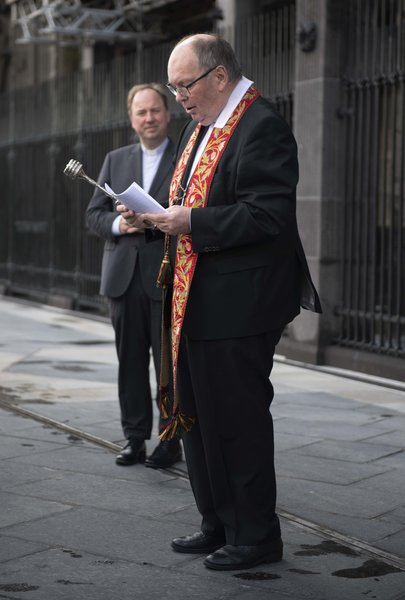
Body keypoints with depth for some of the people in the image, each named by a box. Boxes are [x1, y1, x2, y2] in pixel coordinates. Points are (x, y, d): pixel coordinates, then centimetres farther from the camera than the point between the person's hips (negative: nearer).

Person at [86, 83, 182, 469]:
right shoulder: (115, 160, 15)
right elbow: (93, 215, 11)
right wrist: (119, 223, -9)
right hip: (124, 278, 4)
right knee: (130, 363, 8)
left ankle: (171, 441, 9)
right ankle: (135, 439, 16)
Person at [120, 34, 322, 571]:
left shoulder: (262, 128, -16)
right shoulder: (199, 127, 15)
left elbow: (268, 217, -24)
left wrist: (191, 222, -21)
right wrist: (157, 214, 5)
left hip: (240, 303, -10)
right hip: (196, 301, 10)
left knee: (239, 419, 0)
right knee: (198, 415, 16)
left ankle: (257, 537, 15)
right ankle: (219, 525, 30)